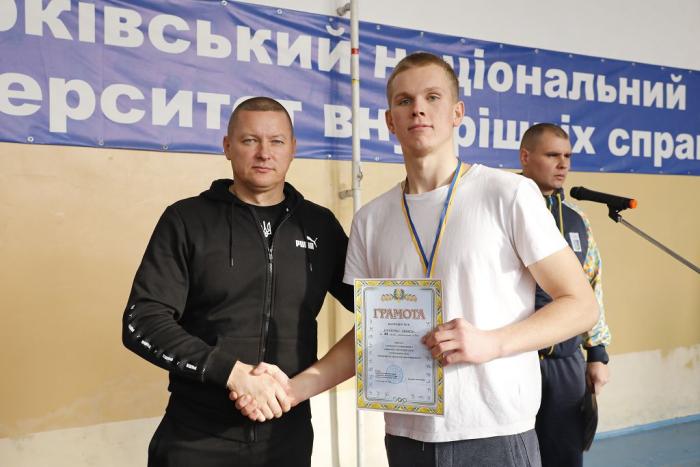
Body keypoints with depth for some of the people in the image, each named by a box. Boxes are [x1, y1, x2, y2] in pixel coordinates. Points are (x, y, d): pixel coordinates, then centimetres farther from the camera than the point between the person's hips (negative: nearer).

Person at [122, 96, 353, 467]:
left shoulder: (320, 226, 3)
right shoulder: (187, 220, -3)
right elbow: (142, 322, -9)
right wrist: (232, 371, -20)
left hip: (288, 434, 2)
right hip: (196, 436, -2)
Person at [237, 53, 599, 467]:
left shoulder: (509, 194, -7)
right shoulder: (371, 220, 4)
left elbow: (581, 305, -5)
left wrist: (492, 342, -19)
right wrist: (291, 390, -2)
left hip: (495, 434, -3)